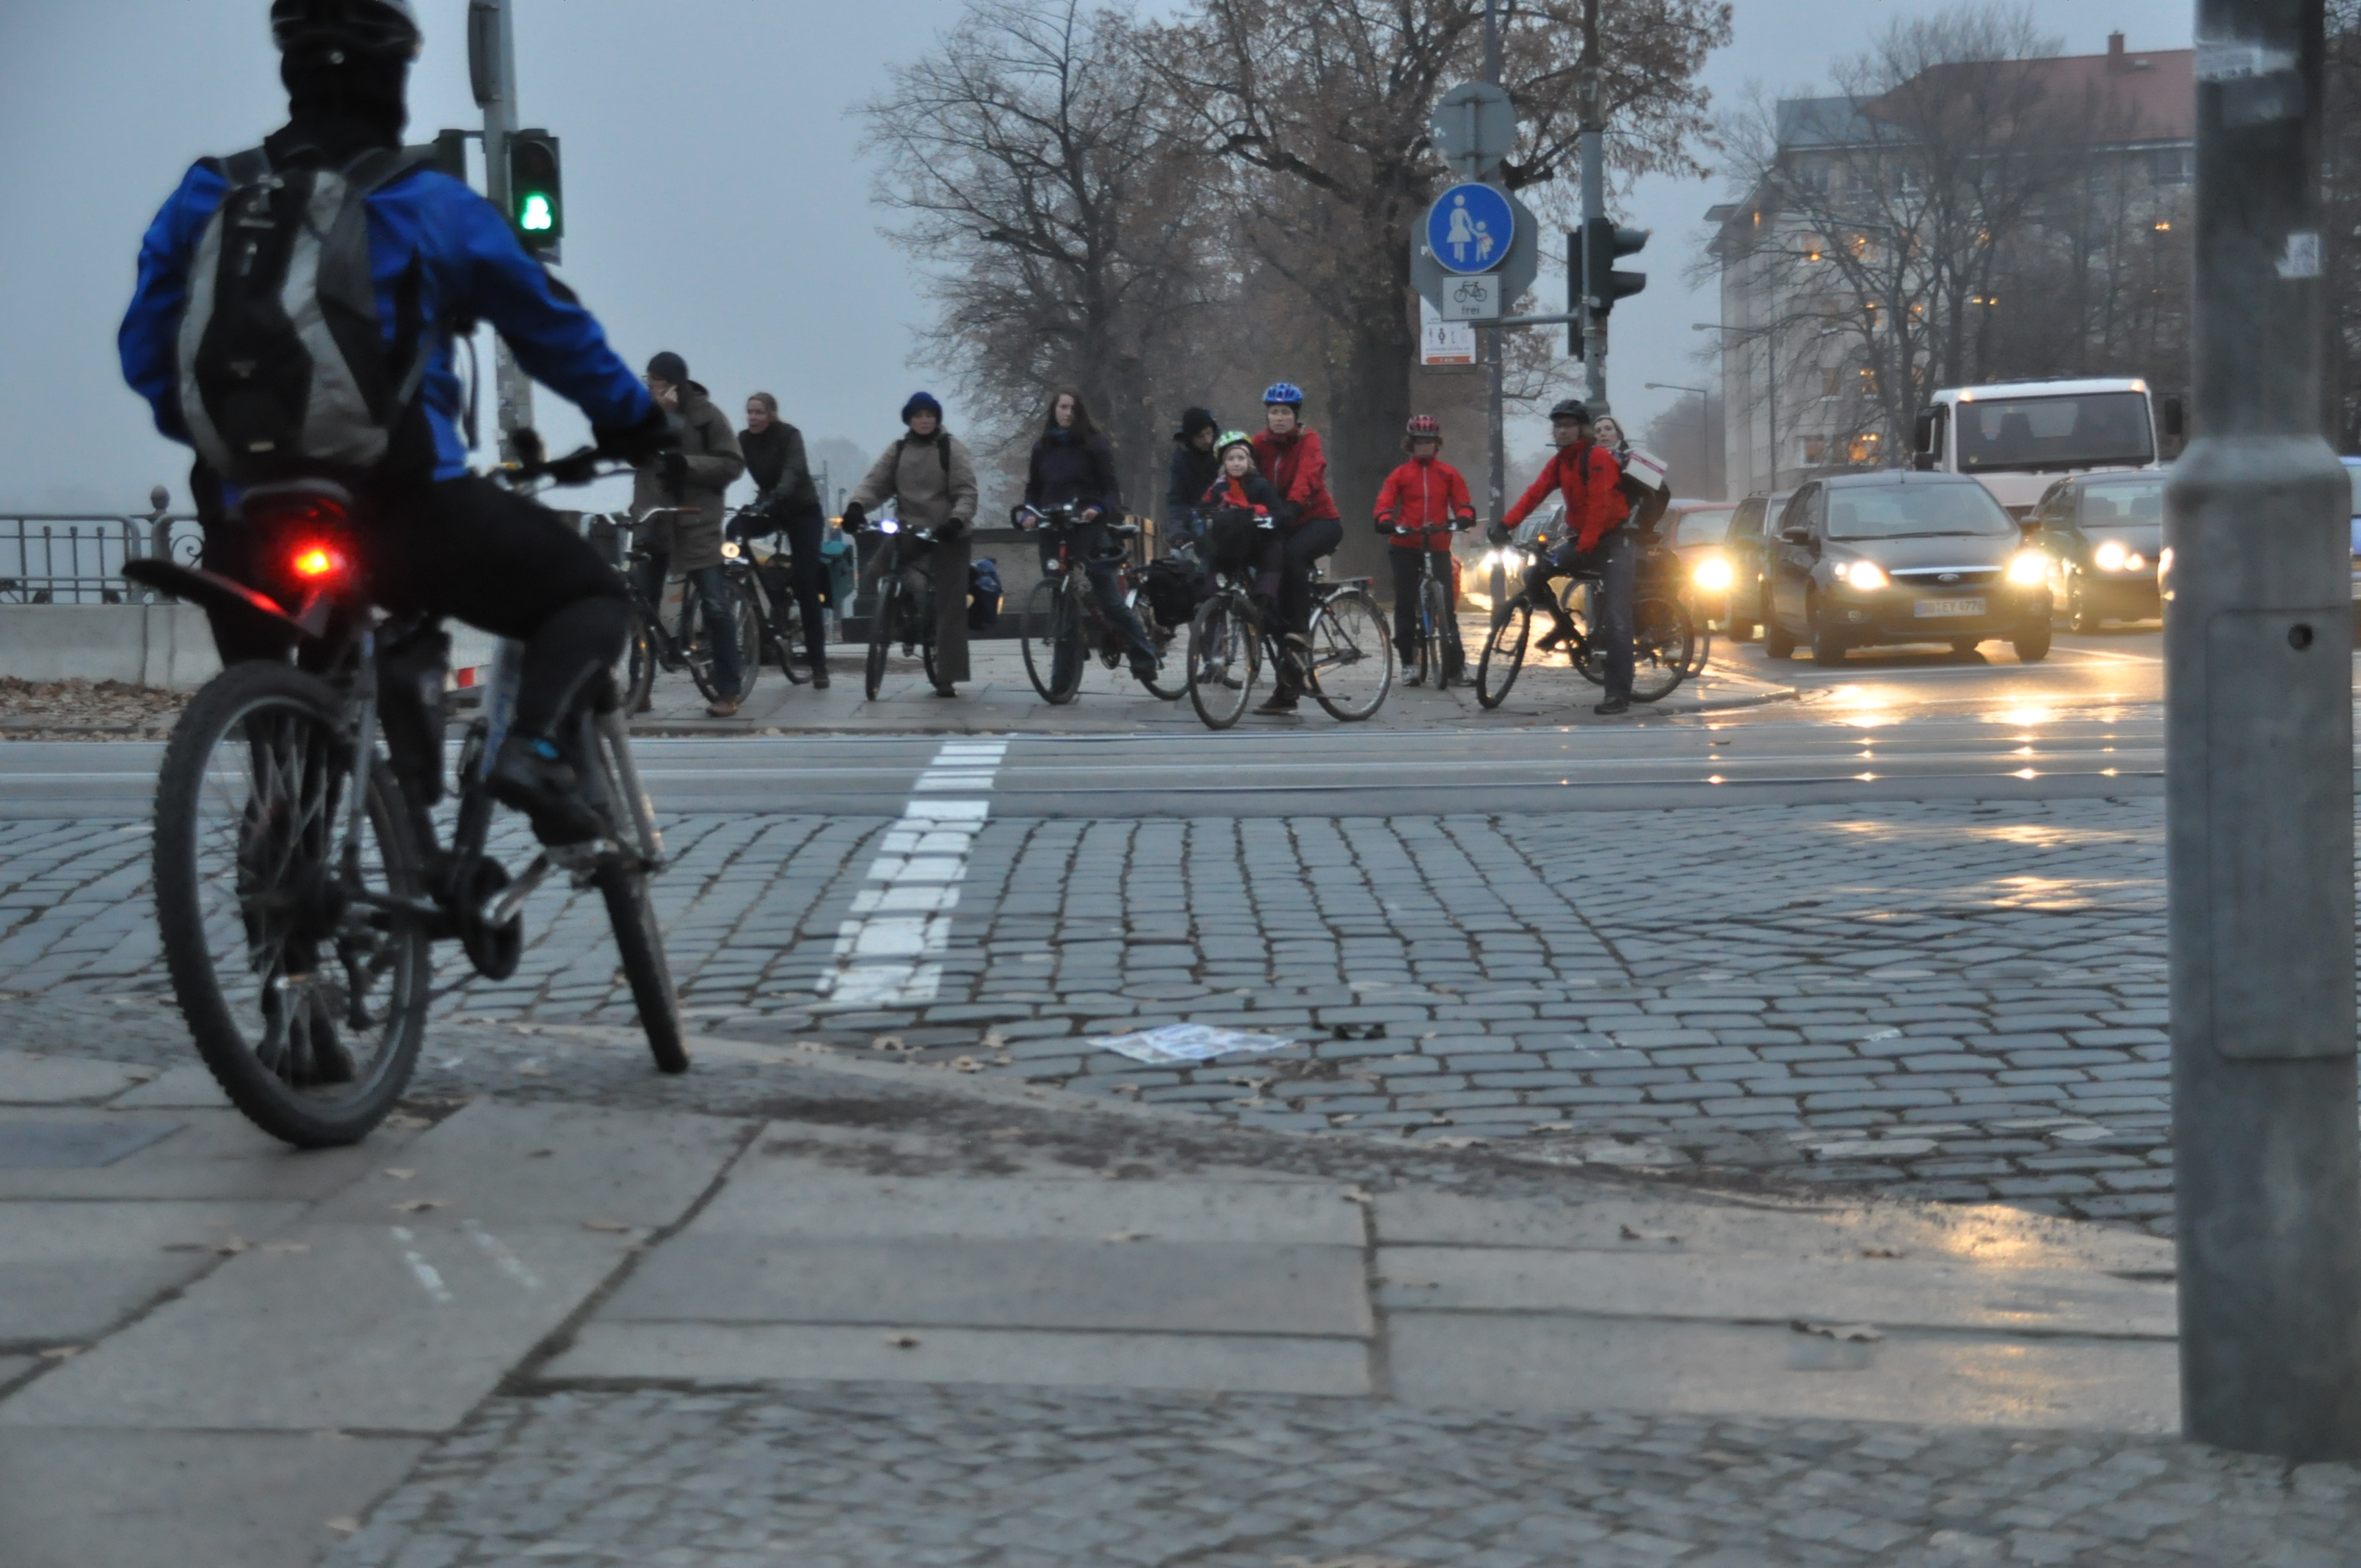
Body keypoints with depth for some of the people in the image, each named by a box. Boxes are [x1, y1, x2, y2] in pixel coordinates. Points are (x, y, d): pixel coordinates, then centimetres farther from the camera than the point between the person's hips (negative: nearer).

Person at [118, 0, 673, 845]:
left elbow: (144, 350, 13)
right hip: (407, 507, -4)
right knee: (593, 595, 12)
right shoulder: (431, 203, 0)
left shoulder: (204, 197, 9)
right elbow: (555, 330, 9)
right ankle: (534, 745, -15)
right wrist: (640, 424, 24)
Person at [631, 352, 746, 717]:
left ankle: (727, 689, 1)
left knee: (716, 605, -6)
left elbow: (733, 464, -5)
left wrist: (687, 463, -17)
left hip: (696, 522, -3)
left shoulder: (706, 414, -1)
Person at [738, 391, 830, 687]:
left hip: (802, 511, -5)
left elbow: (793, 470, -33)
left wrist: (775, 497, -51)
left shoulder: (789, 435, -18)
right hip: (769, 509, 5)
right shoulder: (744, 440, -4)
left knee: (806, 584, -12)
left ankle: (819, 663, -12)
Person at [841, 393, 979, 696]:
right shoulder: (898, 450, 10)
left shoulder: (952, 448, -1)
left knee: (949, 606, -5)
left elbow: (966, 492, -8)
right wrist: (856, 505, -21)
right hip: (909, 531, 4)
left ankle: (947, 677, -4)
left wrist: (956, 520, -27)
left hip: (947, 534, -4)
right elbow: (875, 482, 0)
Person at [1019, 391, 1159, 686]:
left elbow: (1111, 488, -1)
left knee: (1110, 599, -8)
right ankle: (1064, 678, 6)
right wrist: (1030, 513, -4)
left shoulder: (1095, 445, 2)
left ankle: (1144, 658, 4)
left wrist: (1099, 509, -21)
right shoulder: (1043, 448, 13)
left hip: (1089, 530, -4)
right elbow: (1033, 490, 17)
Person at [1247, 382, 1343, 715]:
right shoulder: (1261, 444, 2)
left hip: (1319, 521, -4)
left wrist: (1293, 505, -47)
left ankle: (1302, 629, -26)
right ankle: (1287, 693, 5)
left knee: (1292, 553, -37)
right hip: (1281, 526, 5)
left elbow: (1307, 474, -28)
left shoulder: (1308, 441, -10)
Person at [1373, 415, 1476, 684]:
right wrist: (1385, 522, -23)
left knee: (1446, 604, -3)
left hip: (1438, 547, 0)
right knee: (1405, 605, 1)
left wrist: (1462, 519, -19)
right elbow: (1384, 503, -2)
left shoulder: (1448, 474, 8)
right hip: (1406, 547, 0)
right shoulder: (1400, 475, 6)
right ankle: (1408, 661, 8)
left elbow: (1463, 503, 3)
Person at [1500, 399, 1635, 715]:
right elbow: (1535, 493, -3)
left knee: (1615, 621, -12)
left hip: (1614, 540, -7)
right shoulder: (1560, 462, 7)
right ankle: (1563, 625, 14)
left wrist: (1585, 547, -32)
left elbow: (1600, 505, -25)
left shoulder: (1597, 457, -16)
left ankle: (1619, 695, -13)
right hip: (1580, 537, 7)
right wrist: (1507, 523, -17)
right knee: (1534, 573, -11)